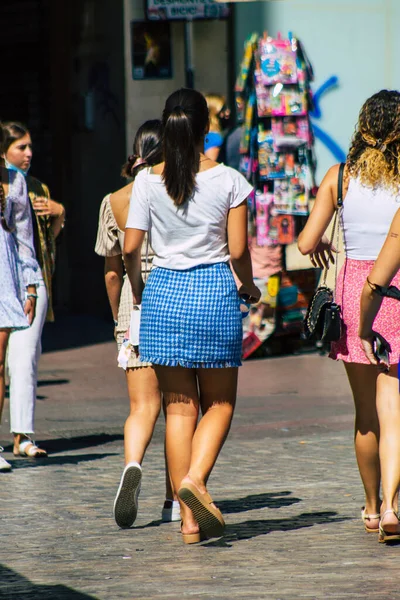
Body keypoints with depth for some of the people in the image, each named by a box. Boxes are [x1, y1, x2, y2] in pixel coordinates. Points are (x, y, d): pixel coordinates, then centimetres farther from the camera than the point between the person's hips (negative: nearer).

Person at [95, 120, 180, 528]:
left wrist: (119, 315, 21)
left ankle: (132, 465, -30)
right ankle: (174, 498, 12)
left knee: (143, 406, 0)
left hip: (135, 303, 1)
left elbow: (112, 270, 8)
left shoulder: (114, 202, 3)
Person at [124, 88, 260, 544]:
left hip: (163, 292, 2)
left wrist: (137, 291, 17)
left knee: (179, 406, 6)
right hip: (214, 290, -2)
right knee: (219, 402, 10)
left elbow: (131, 247, -2)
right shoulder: (228, 180, -5)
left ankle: (190, 520, 4)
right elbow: (238, 251, -5)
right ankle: (195, 477, -16)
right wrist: (249, 287, 15)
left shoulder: (148, 181, -1)